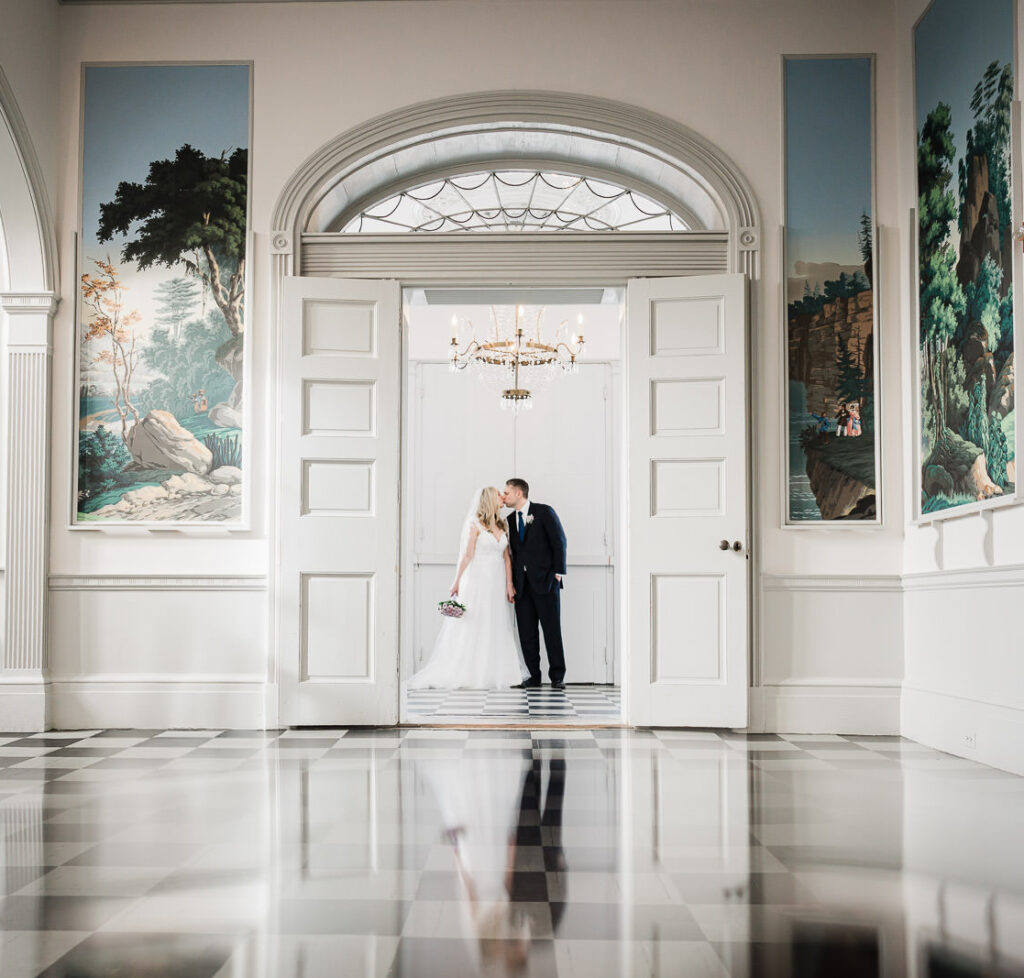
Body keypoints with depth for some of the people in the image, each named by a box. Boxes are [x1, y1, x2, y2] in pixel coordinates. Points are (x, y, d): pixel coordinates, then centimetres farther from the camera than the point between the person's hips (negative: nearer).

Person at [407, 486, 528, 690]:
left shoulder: (502, 526, 11)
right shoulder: (476, 524, -4)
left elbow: (507, 558, 9)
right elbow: (467, 555, -6)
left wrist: (509, 585, 3)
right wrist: (457, 582, -8)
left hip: (497, 582, 6)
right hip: (478, 580, -6)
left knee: (496, 629, 5)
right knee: (473, 627, -4)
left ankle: (494, 674, 9)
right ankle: (468, 674, -1)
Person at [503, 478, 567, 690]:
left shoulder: (544, 512, -1)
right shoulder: (510, 520, 14)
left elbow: (559, 542, -3)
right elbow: (513, 551, 13)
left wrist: (557, 572, -8)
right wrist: (512, 581, 5)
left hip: (545, 580, -5)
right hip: (522, 583, 5)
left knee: (552, 629, -3)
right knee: (526, 631, 3)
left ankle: (557, 676, 2)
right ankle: (534, 676, 10)